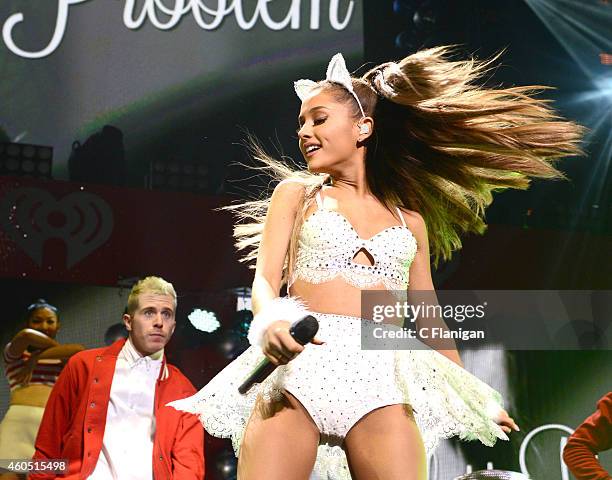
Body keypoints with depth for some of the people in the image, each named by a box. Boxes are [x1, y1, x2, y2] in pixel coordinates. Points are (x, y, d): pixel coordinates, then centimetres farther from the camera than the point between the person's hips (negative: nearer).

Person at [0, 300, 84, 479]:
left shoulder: (64, 359, 22)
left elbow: (80, 350, -3)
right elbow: (26, 335, -7)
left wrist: (36, 358, -2)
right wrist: (59, 347, 6)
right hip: (19, 419, -1)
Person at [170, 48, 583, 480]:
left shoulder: (410, 220, 20)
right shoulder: (297, 192, 16)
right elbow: (264, 279, 3)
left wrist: (474, 397, 29)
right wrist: (271, 321, -21)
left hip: (381, 377, 1)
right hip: (298, 365, -1)